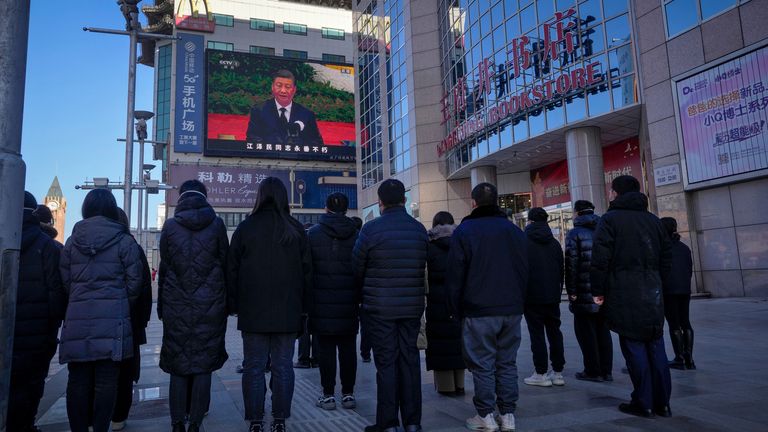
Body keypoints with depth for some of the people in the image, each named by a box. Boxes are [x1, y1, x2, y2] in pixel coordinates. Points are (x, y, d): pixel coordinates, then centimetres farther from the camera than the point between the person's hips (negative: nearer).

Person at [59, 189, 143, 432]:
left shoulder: (72, 241, 10)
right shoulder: (124, 241, -1)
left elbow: (64, 282, 11)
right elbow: (134, 282, -1)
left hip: (77, 318, 3)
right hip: (112, 318, -3)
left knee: (78, 380, 9)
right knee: (106, 380, 2)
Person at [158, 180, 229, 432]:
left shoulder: (169, 226, 1)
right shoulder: (216, 224, 0)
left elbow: (163, 268, 3)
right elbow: (225, 264, 1)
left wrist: (162, 306, 9)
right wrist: (225, 301, 7)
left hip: (176, 306, 1)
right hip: (209, 305, 0)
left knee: (177, 366, 9)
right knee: (203, 366, 6)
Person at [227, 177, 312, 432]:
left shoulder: (246, 227, -1)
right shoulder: (296, 230, 2)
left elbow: (232, 270, 1)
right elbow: (307, 271, 4)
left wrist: (233, 305, 9)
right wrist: (304, 306, 10)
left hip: (253, 311, -1)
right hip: (288, 311, 1)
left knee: (254, 366, 8)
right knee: (283, 366, 8)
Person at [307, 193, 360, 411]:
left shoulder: (313, 233, -3)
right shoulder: (355, 235, 2)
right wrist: (360, 299, 11)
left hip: (322, 303, -2)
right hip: (348, 303, 2)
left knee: (325, 348, 5)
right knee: (348, 348, 8)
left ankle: (328, 394, 10)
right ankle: (348, 393, 14)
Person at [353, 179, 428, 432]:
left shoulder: (371, 229, -10)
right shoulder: (420, 229, 3)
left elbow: (357, 268, -1)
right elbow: (423, 266, 7)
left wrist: (364, 295, 16)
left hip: (380, 308, -4)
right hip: (412, 306, 4)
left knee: (386, 363, 4)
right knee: (410, 361, 11)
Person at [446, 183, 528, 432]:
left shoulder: (464, 231, -4)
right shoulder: (515, 231, 9)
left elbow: (455, 275, -6)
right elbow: (525, 271, 10)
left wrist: (455, 309, 2)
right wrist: (518, 303, 16)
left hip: (479, 311, -4)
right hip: (512, 309, 4)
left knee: (482, 364, 3)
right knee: (507, 363, 11)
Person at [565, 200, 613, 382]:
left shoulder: (575, 233, -6)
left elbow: (571, 264, -13)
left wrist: (571, 290, -9)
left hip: (584, 292, -6)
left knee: (585, 331, 3)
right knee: (603, 330, 13)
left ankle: (593, 371, 5)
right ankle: (606, 370, 17)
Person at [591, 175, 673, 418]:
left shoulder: (610, 219, -4)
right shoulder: (653, 219, 13)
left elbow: (600, 259, -12)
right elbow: (667, 255, 14)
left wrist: (598, 291, -6)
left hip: (624, 296, -5)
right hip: (653, 295, 6)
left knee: (634, 347, 0)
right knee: (655, 347, 10)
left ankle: (643, 403, 5)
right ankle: (662, 403, 16)